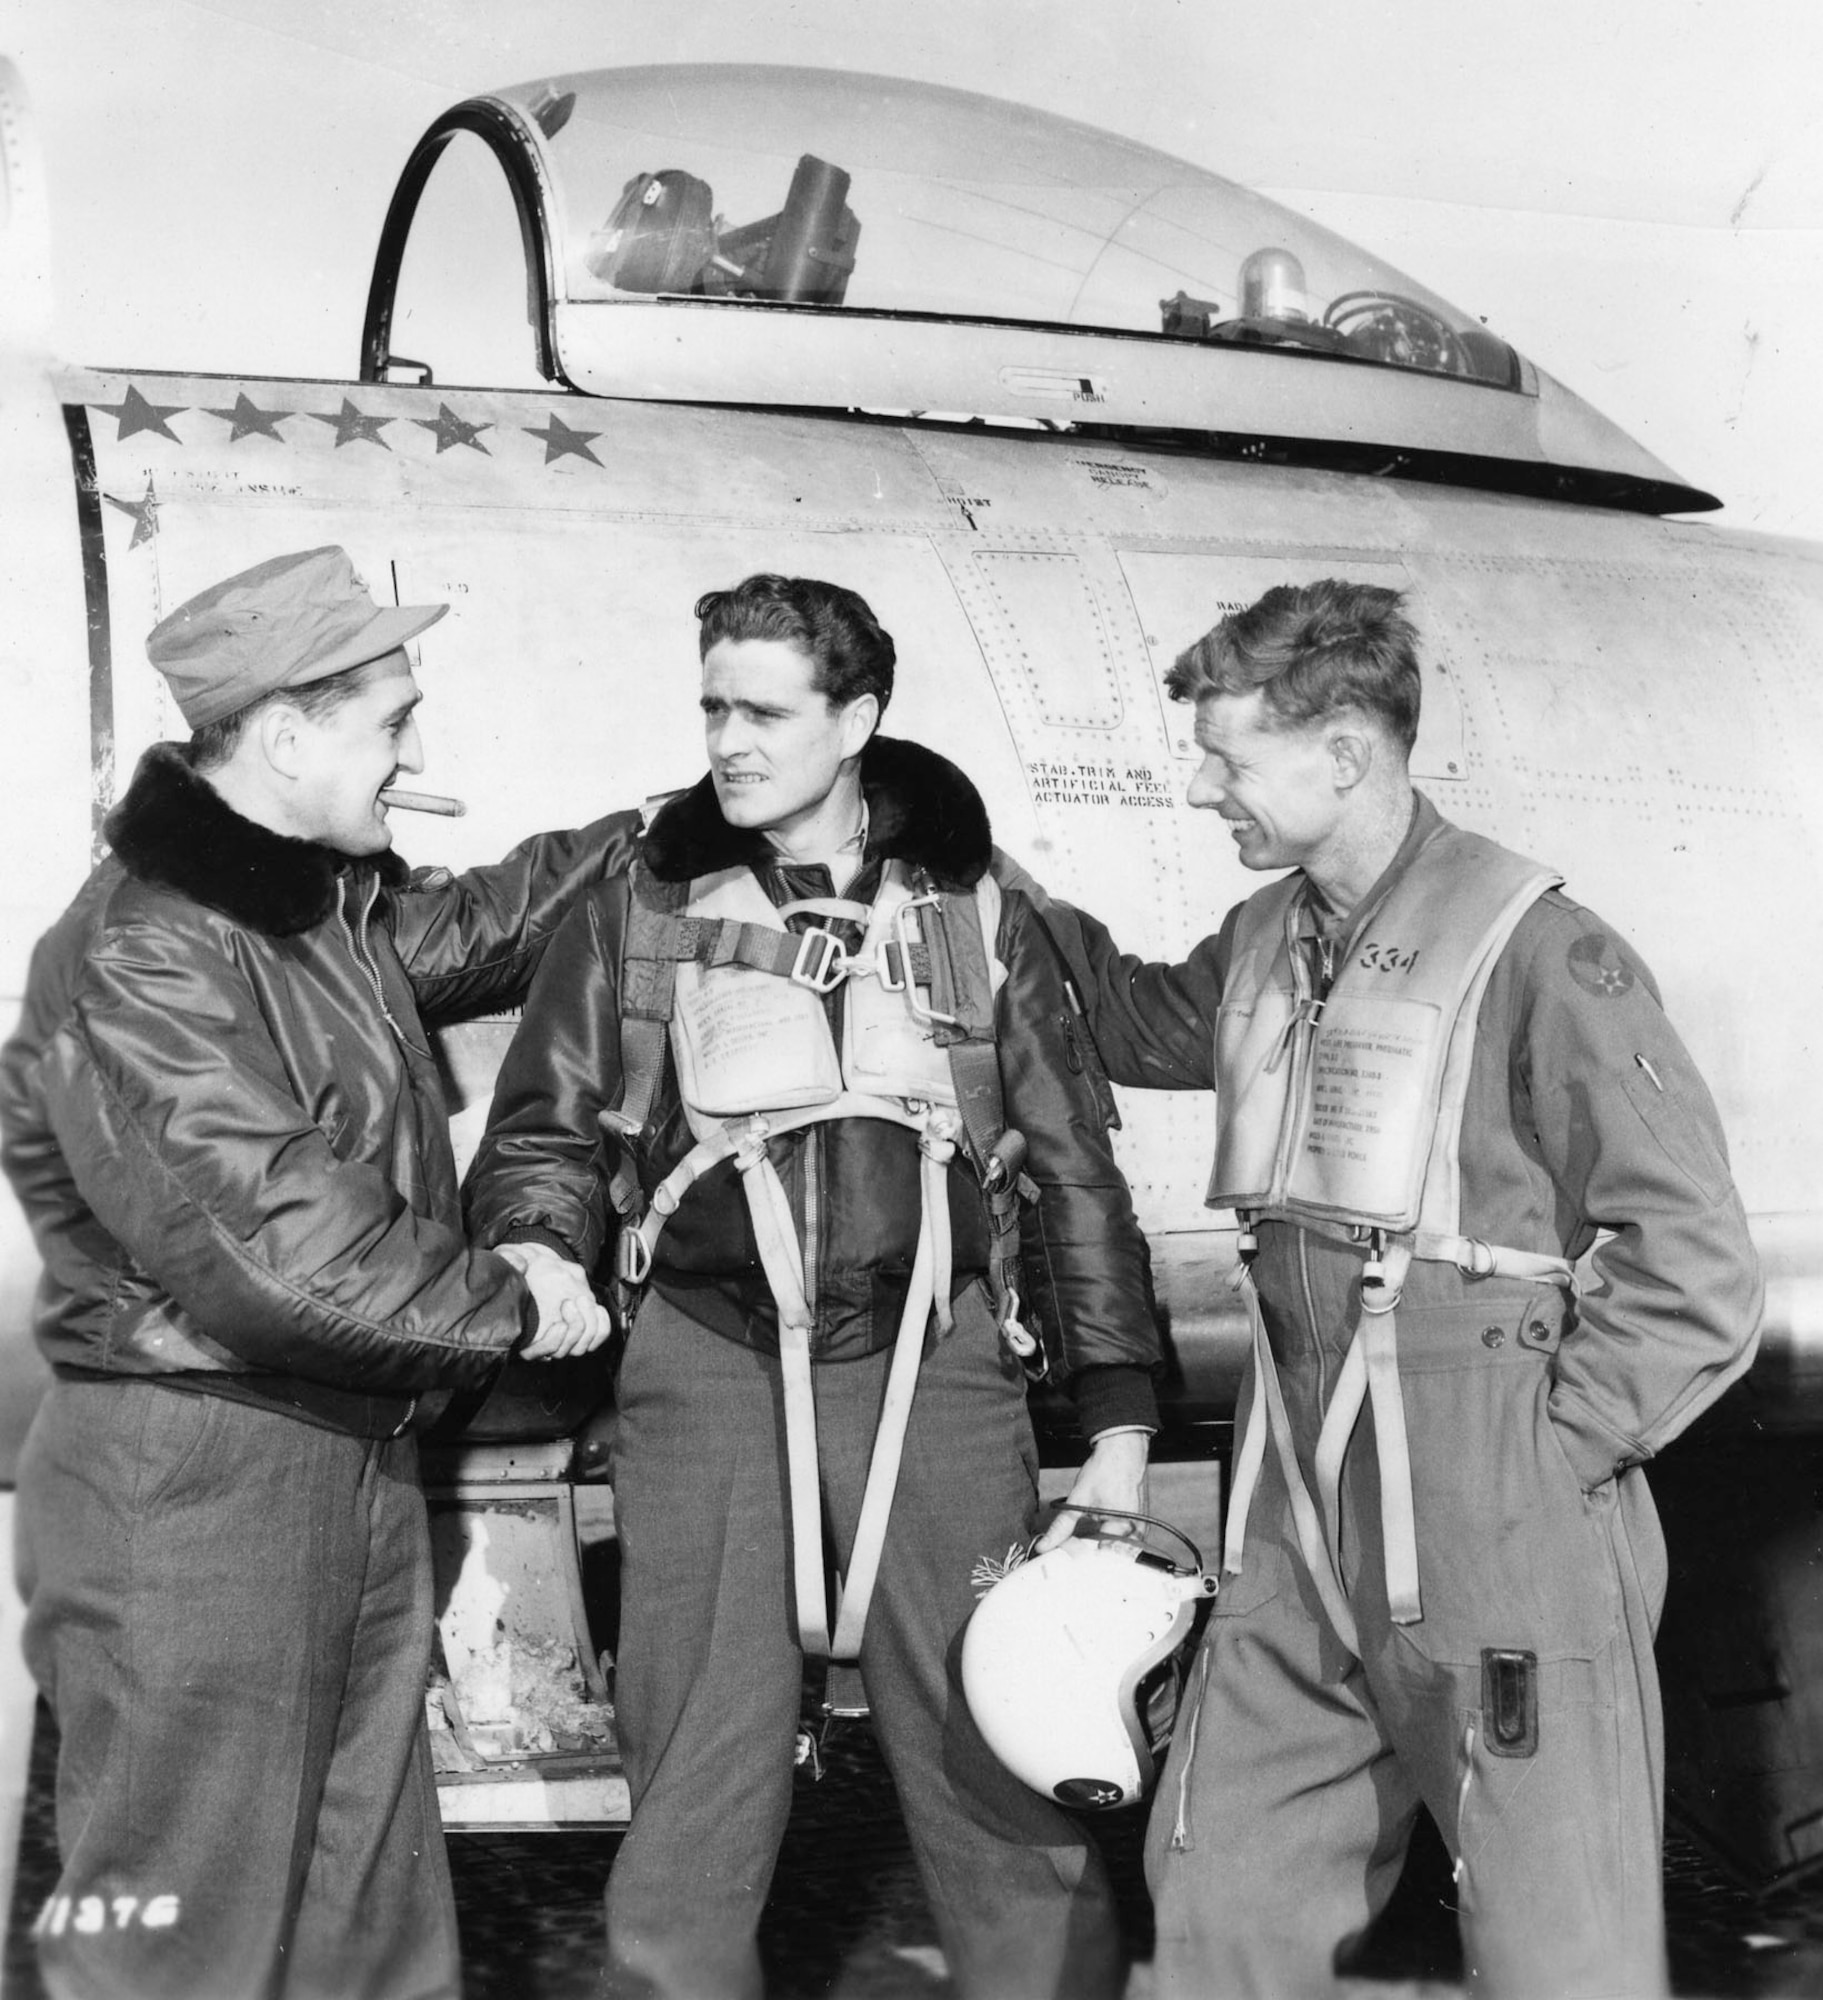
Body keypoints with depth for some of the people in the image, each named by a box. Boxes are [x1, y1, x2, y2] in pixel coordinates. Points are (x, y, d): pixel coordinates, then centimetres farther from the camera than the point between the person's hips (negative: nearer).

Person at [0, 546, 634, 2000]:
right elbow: (273, 1245, -27)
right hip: (195, 1493, -9)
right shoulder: (136, 963, -20)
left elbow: (478, 923, 29)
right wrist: (510, 1306, -14)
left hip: (362, 1469, 9)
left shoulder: (339, 905, 9)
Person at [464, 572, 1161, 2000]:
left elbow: (1074, 1176, 10)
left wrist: (1118, 1420, 5)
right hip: (709, 1377, 1)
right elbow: (542, 1137, 15)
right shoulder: (641, 912, 9)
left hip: (936, 1371, 0)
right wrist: (537, 1262, -7)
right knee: (692, 1810, 6)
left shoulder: (979, 914, 8)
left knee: (1007, 1797, 4)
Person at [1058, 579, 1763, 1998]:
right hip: (1297, 1530, 7)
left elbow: (1696, 1269, -13)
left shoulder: (1536, 952, -14)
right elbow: (1143, 1026, 31)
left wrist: (1548, 1451, -12)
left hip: (1503, 1552, -7)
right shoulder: (1264, 945, 8)